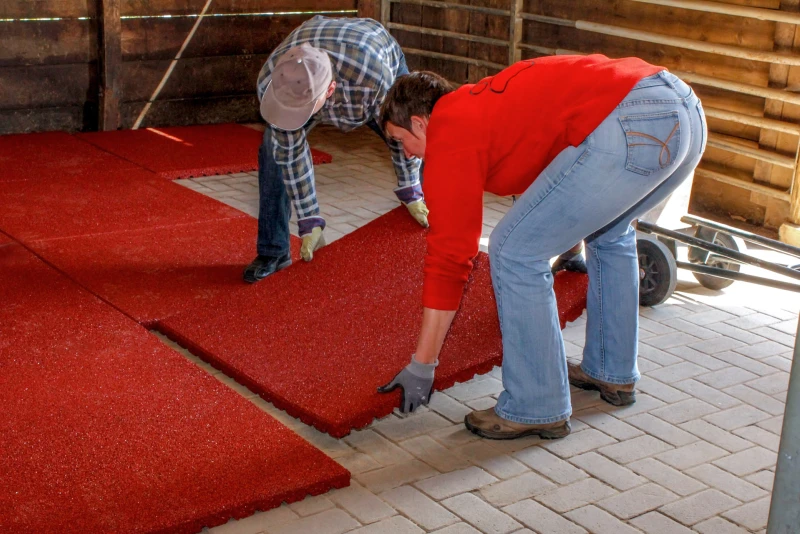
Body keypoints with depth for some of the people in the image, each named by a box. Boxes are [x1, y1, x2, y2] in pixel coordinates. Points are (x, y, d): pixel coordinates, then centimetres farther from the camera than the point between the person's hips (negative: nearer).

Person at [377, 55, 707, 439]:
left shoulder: (449, 137, 7)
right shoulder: (481, 102, 33)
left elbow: (447, 257, 6)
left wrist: (421, 366, 13)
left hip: (628, 126, -10)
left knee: (515, 251, 1)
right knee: (608, 233, 33)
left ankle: (536, 410, 12)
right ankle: (612, 373, 41)